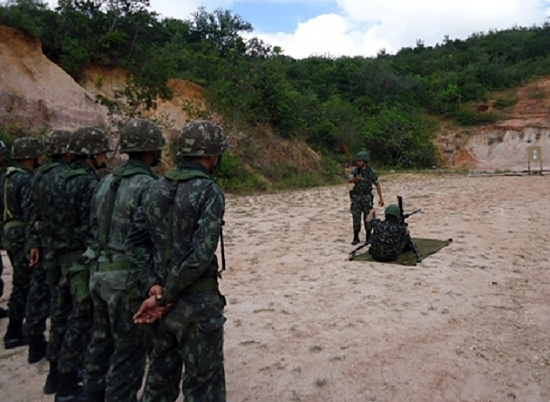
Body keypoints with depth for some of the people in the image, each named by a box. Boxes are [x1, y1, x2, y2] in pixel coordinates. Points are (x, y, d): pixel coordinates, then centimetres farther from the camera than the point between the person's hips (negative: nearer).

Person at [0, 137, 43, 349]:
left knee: (21, 284, 19)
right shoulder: (27, 180, -17)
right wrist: (33, 243, -26)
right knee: (23, 286, 0)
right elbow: (29, 214, -24)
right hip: (22, 237, -10)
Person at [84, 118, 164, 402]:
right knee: (128, 352, 4)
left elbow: (95, 228, 13)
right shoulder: (148, 186, -17)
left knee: (101, 344, 21)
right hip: (128, 278, -8)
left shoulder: (106, 182, 9)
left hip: (100, 274, 9)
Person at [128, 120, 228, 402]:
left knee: (161, 376, 22)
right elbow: (201, 254, -23)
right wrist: (163, 298, -14)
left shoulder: (156, 189, 5)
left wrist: (154, 286, -2)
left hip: (162, 299, 7)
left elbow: (134, 241, 6)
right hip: (197, 303, -7)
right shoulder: (209, 191, -16)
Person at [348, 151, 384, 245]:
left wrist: (381, 198, -1)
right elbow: (349, 180, -19)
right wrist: (356, 178, -41)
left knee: (368, 218, 2)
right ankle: (356, 238, 11)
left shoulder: (371, 172, -7)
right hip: (356, 197, 1)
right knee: (356, 217, 2)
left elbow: (377, 185, 1)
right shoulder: (355, 170, -3)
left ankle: (368, 238, 15)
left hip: (367, 197, -1)